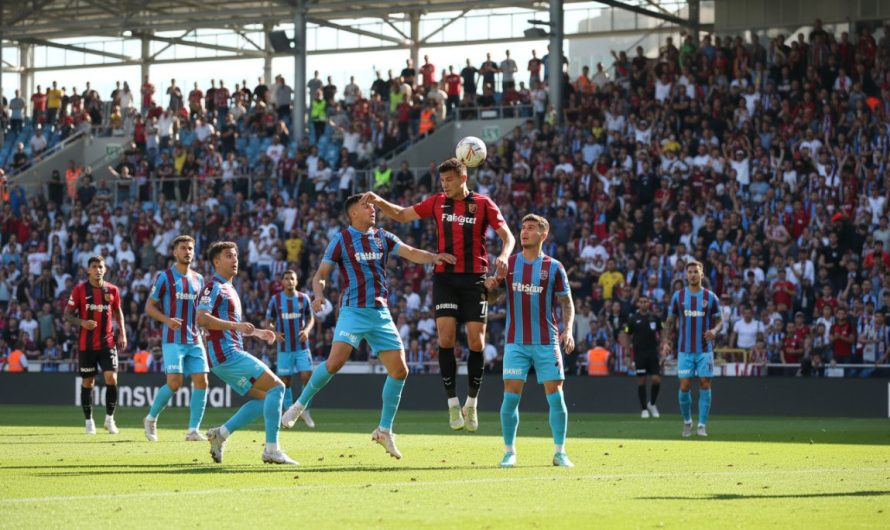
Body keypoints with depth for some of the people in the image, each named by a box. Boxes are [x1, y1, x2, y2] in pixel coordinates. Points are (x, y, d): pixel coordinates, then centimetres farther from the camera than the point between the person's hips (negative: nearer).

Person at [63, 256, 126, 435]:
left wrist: (122, 334, 6)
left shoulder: (112, 290, 5)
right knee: (88, 382, 4)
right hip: (86, 344, -1)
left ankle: (109, 419, 3)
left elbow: (118, 312, 17)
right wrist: (82, 322, -18)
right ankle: (89, 421, 17)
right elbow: (67, 315, 1)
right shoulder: (79, 290, -2)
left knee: (111, 378, -12)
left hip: (108, 343, 1)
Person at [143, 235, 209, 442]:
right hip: (173, 340, -5)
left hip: (194, 340, 5)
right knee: (174, 382, -14)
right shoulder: (165, 277, -3)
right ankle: (151, 418, 9)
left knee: (201, 382, -5)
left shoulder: (198, 279, 13)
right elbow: (149, 306, -2)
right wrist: (167, 320, -18)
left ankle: (193, 430, 0)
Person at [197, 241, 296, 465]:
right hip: (227, 354, -10)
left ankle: (221, 433, 4)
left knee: (263, 398, 9)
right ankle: (271, 449, -15)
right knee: (276, 387, -13)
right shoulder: (214, 287, -8)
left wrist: (257, 332, 23)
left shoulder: (228, 289, 23)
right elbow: (202, 318, -23)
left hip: (230, 356, 10)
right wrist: (236, 325, -28)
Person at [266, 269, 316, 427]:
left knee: (307, 377, -9)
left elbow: (311, 318, 11)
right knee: (285, 381, 2)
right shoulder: (275, 300, -1)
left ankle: (305, 411, 7)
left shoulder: (303, 298, 2)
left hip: (302, 347, 0)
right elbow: (269, 322, 6)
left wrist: (307, 330, -9)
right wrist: (275, 332, -14)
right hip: (284, 348, 0)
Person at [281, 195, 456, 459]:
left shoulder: (382, 237, 11)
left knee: (400, 370, -1)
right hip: (353, 310, -5)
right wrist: (319, 294, -20)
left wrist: (433, 257, -18)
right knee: (336, 361, -23)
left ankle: (384, 430, 11)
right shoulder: (342, 240, 0)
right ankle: (299, 404, -2)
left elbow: (411, 253, 2)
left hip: (381, 313, 5)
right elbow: (321, 274, 1)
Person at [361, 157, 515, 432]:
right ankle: (453, 402, -3)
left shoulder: (483, 203, 1)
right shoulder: (437, 202, 9)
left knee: (476, 341, -4)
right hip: (445, 277, 2)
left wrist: (504, 256, -21)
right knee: (446, 336, -11)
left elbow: (507, 236, 0)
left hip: (474, 278, -2)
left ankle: (471, 403, 12)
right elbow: (402, 215, 17)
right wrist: (379, 201, 1)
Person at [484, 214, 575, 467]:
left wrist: (568, 329, -13)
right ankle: (509, 452, 5)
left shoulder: (554, 267, 2)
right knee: (511, 396, -6)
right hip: (516, 342, 1)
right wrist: (490, 286, -12)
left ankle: (559, 452, 7)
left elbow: (567, 303, 4)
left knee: (555, 396, -3)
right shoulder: (509, 264, 7)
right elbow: (492, 297, 11)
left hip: (547, 342, -1)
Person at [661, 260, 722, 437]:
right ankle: (687, 421, 17)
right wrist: (666, 341, -3)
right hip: (685, 350, 0)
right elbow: (670, 321, 9)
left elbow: (719, 320, 7)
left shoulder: (711, 297, 2)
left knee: (705, 385, -4)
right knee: (684, 386, -3)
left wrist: (714, 331, -15)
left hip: (705, 350, 0)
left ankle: (702, 425, 1)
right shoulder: (678, 296, 4)